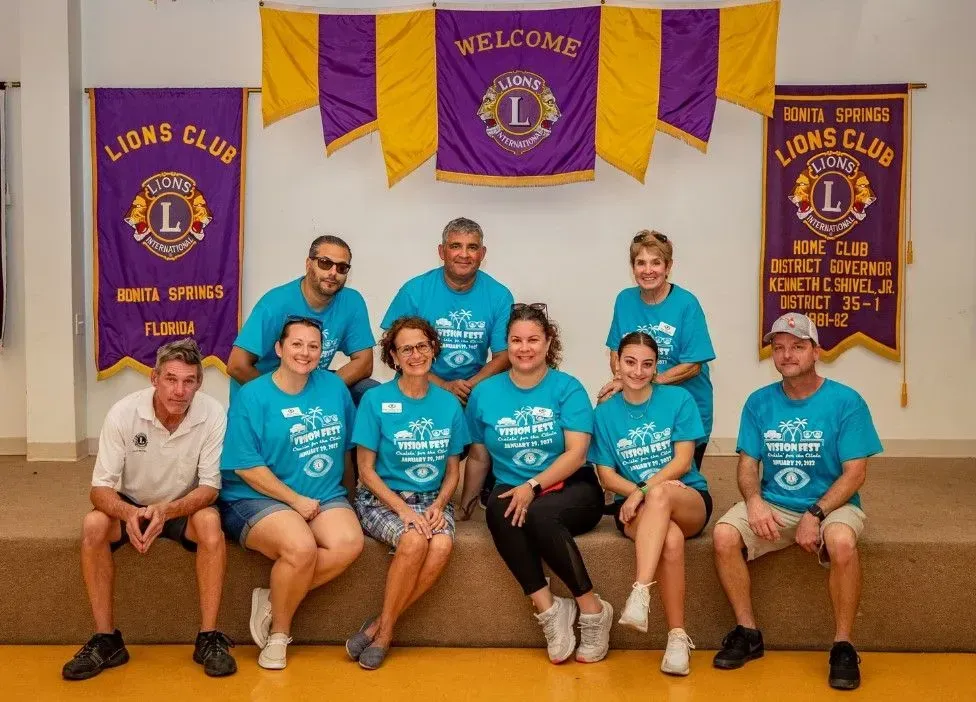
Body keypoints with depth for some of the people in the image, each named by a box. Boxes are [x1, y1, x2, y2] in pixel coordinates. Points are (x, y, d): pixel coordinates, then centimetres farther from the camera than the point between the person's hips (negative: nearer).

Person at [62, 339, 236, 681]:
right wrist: (129, 513, -41)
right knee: (93, 524, -28)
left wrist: (166, 511, -37)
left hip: (185, 507, -1)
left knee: (210, 522, -32)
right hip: (131, 505, 1)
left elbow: (209, 487, -18)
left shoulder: (213, 414, -22)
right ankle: (106, 639, -15)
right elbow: (100, 488, -18)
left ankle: (208, 637, -21)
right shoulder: (122, 413, -21)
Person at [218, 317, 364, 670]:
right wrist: (296, 500, -14)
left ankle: (274, 598, -6)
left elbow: (346, 445, 18)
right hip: (259, 499, -4)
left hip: (325, 495, 5)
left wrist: (348, 491, 13)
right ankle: (278, 633, -5)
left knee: (349, 543, -26)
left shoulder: (334, 387, 8)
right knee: (301, 547, -33)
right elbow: (246, 467, -10)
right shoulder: (252, 396, -5)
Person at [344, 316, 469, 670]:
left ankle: (381, 626, -12)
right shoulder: (376, 399, -5)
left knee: (442, 545, -29)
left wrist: (438, 505, -10)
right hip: (381, 497, -3)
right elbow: (366, 471, -5)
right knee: (415, 539, -33)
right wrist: (403, 509, -17)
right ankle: (385, 629, -11)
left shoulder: (449, 404, 4)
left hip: (431, 499, 3)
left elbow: (453, 470, 9)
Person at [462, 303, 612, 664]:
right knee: (498, 510, -33)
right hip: (512, 489, 2)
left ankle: (592, 608, -18)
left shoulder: (567, 388, -1)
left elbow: (576, 453, -11)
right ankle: (548, 609, -25)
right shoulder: (485, 393, 8)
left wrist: (532, 487, -21)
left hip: (571, 489, -2)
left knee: (537, 514, -35)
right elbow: (478, 457, 15)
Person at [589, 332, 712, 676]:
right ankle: (678, 636, -26)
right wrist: (638, 494, -15)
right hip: (634, 507, 1)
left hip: (689, 500, 0)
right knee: (670, 538, -35)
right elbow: (607, 476, 4)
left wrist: (646, 490, -19)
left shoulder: (678, 399, 1)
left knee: (661, 495, -38)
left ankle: (640, 593, -44)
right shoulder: (604, 413, 5)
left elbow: (682, 462, -6)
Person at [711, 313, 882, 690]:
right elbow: (748, 463, 4)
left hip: (831, 504, -3)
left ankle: (843, 645, -15)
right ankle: (747, 632, -4)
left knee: (841, 541, -36)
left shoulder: (846, 401, -7)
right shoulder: (759, 402, 3)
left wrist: (815, 514, -21)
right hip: (772, 505, 3)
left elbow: (855, 472, -10)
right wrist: (753, 500, -18)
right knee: (724, 535, -23)